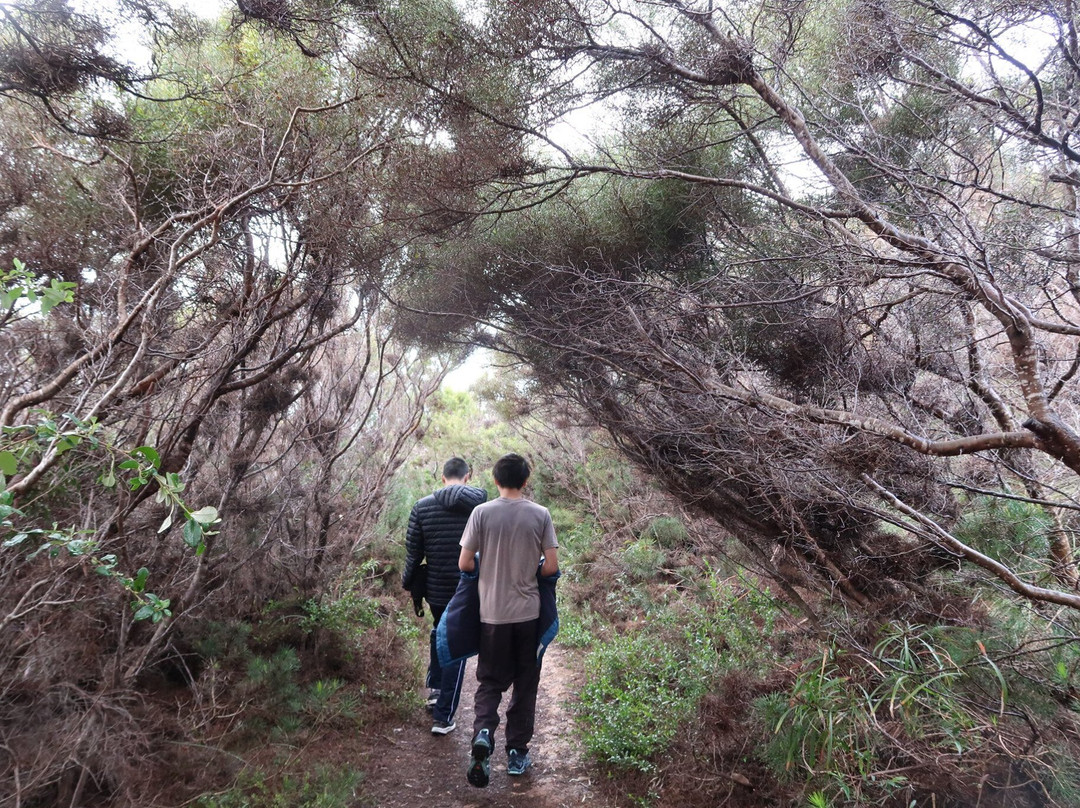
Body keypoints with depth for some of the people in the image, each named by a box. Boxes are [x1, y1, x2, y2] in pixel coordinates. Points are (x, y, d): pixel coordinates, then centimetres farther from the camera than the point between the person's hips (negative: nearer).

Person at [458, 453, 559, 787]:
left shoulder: (482, 512, -7)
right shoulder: (540, 514, -6)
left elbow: (464, 564, -5)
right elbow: (552, 567, -6)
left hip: (492, 613, 0)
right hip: (528, 613, 0)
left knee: (490, 681, 14)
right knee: (525, 684, 15)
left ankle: (483, 732, -9)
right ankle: (517, 752, 21)